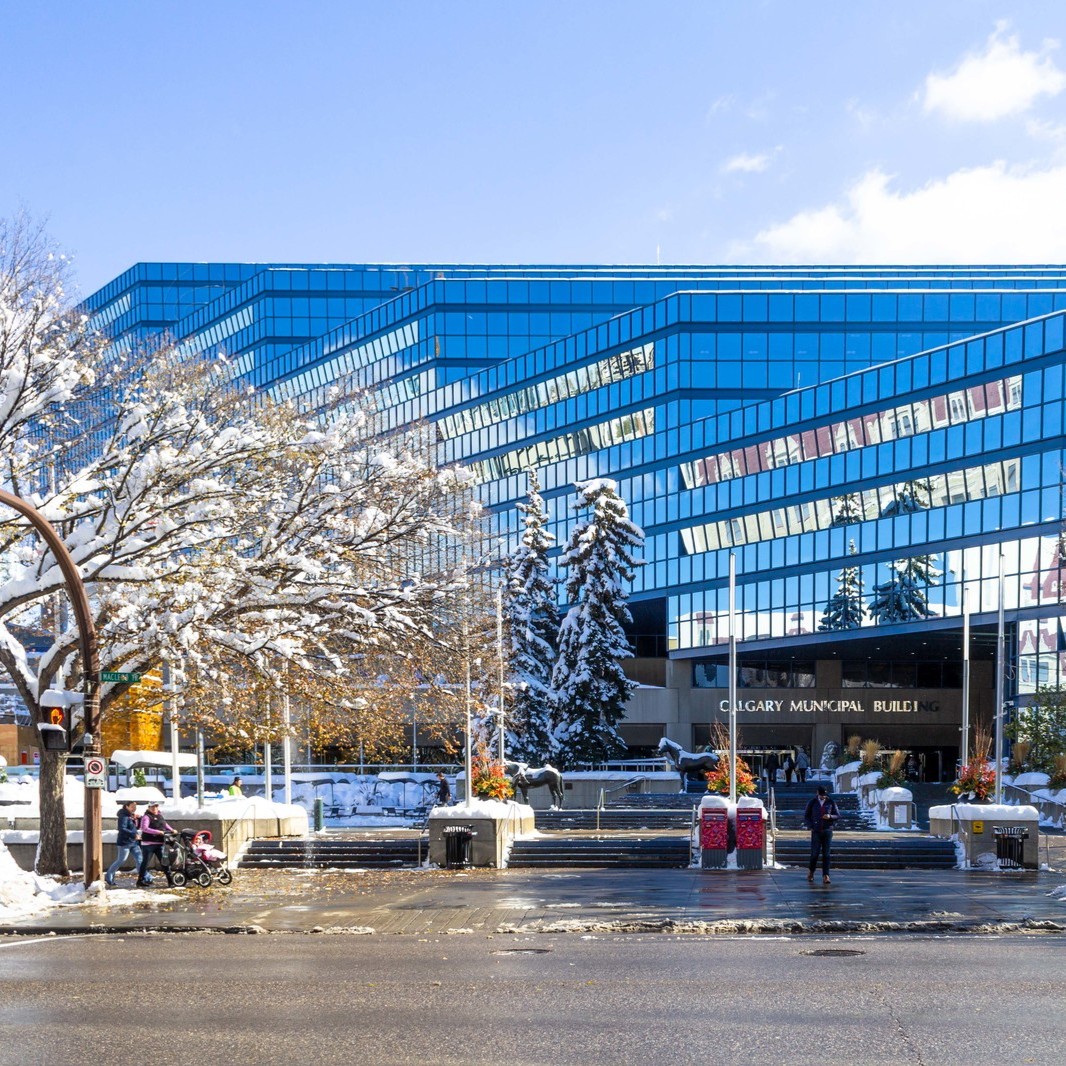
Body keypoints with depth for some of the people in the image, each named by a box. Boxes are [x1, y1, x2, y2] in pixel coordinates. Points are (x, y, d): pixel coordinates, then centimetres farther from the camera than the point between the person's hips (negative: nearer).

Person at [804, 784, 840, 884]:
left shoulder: (831, 803, 5)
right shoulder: (812, 803, 4)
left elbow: (838, 815, 7)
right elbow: (806, 816, 9)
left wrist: (830, 816, -14)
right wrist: (810, 827, -4)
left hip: (827, 831, 0)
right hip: (816, 831, 0)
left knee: (826, 854, -4)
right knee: (815, 853, -4)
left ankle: (825, 876, -5)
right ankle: (811, 871, 21)